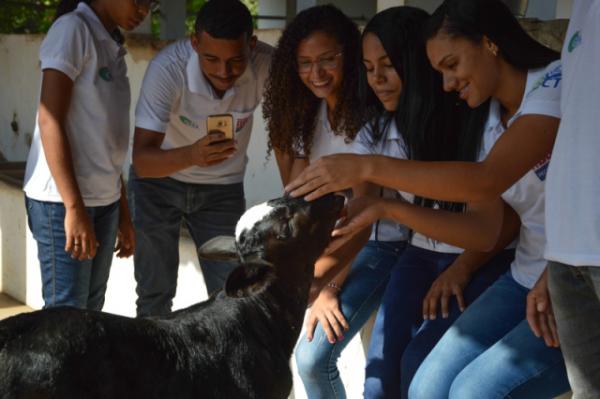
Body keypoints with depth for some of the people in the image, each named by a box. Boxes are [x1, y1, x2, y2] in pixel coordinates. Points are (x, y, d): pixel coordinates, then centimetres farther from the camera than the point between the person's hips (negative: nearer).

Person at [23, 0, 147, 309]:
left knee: (91, 310, 9)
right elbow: (49, 121, -15)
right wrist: (74, 207, -20)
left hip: (105, 200, 8)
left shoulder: (113, 48, 15)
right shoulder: (72, 29, -9)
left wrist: (123, 212, 17)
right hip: (62, 201, -8)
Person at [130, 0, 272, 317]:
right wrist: (191, 155, -53)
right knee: (155, 293, 0)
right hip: (158, 182, -1)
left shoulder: (266, 66, -26)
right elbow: (142, 160, -34)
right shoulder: (167, 68, -32)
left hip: (223, 188, 2)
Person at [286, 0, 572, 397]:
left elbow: (488, 181, -28)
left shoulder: (560, 82, -15)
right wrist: (389, 208, -6)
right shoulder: (493, 122, 10)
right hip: (527, 281, 7)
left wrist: (368, 167, -29)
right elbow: (485, 230, 4)